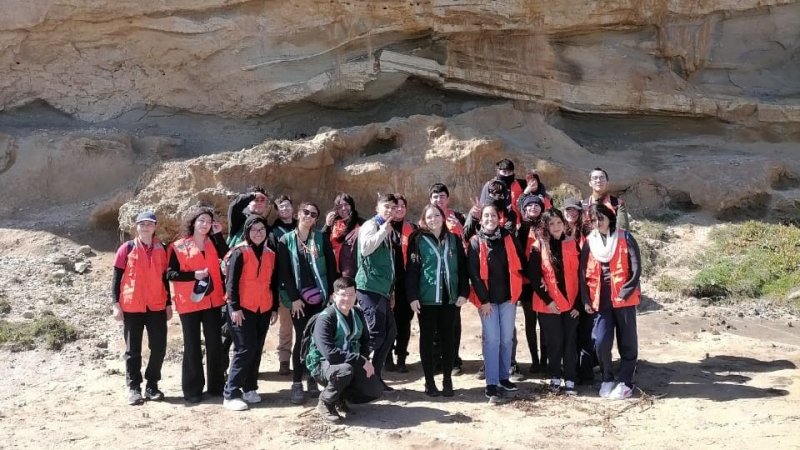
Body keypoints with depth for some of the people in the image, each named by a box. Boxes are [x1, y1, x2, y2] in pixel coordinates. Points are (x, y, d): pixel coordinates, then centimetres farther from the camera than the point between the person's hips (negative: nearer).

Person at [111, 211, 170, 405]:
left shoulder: (162, 249, 6)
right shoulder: (127, 248, -1)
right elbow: (117, 277, 0)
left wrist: (169, 304, 11)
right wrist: (115, 304, -6)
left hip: (157, 307, 2)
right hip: (132, 307, -2)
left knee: (159, 347, 2)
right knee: (133, 349, 5)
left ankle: (152, 385, 16)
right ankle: (134, 387, 14)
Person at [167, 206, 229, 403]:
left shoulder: (213, 243, 9)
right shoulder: (179, 246, -1)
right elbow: (171, 273, -6)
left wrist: (219, 235, -9)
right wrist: (194, 275, -16)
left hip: (212, 301, 4)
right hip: (189, 302, -3)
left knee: (215, 343, 8)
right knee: (192, 345, 2)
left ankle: (216, 385, 18)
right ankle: (192, 390, 10)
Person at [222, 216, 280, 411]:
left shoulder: (270, 254, 11)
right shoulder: (240, 252, -7)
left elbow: (274, 284, 15)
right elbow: (231, 281, -10)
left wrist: (275, 308, 12)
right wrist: (235, 307, -15)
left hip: (263, 310, 6)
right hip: (242, 309, -6)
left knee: (257, 350, 8)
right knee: (245, 349, -10)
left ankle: (250, 389, 19)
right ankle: (231, 394, -5)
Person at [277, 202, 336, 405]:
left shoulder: (322, 239, 6)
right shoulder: (286, 241, 2)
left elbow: (331, 267, 5)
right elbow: (284, 272, -2)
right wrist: (294, 298, -9)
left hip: (320, 297, 2)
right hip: (299, 298, -2)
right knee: (302, 339, -4)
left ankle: (313, 379, 16)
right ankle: (297, 384, 4)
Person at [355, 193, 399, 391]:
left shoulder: (386, 229, 21)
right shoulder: (371, 225, -6)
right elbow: (365, 248, -27)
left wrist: (390, 292, 24)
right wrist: (383, 231, -18)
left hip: (382, 289, 9)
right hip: (370, 287, -9)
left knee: (390, 332, 10)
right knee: (375, 334, -12)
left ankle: (374, 376, 17)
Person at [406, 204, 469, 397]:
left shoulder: (454, 239, 8)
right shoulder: (418, 240, 0)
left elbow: (462, 267, 7)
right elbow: (411, 270, -5)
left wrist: (463, 292, -1)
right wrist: (412, 296, -12)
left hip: (450, 298, 2)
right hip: (426, 298, -2)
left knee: (447, 338, 7)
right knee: (427, 338, 5)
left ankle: (447, 380, 16)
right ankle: (429, 381, 13)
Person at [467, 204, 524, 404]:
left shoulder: (508, 238, 3)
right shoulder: (476, 242, -5)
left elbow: (519, 264, 9)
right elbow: (473, 273, -8)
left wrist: (516, 289, 2)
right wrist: (483, 300, -12)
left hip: (508, 296, 3)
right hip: (487, 298, -3)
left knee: (507, 339, 10)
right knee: (492, 340, -4)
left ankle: (504, 377, 24)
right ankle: (491, 384, 0)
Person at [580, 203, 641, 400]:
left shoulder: (625, 238, -2)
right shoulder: (589, 242, 7)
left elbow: (636, 268, -7)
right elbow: (584, 273, 8)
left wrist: (625, 292, -15)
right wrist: (586, 300, 1)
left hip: (623, 299, -2)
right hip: (600, 301, 2)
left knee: (627, 342, 5)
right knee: (601, 342, -6)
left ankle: (625, 382, 16)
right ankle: (607, 379, 15)